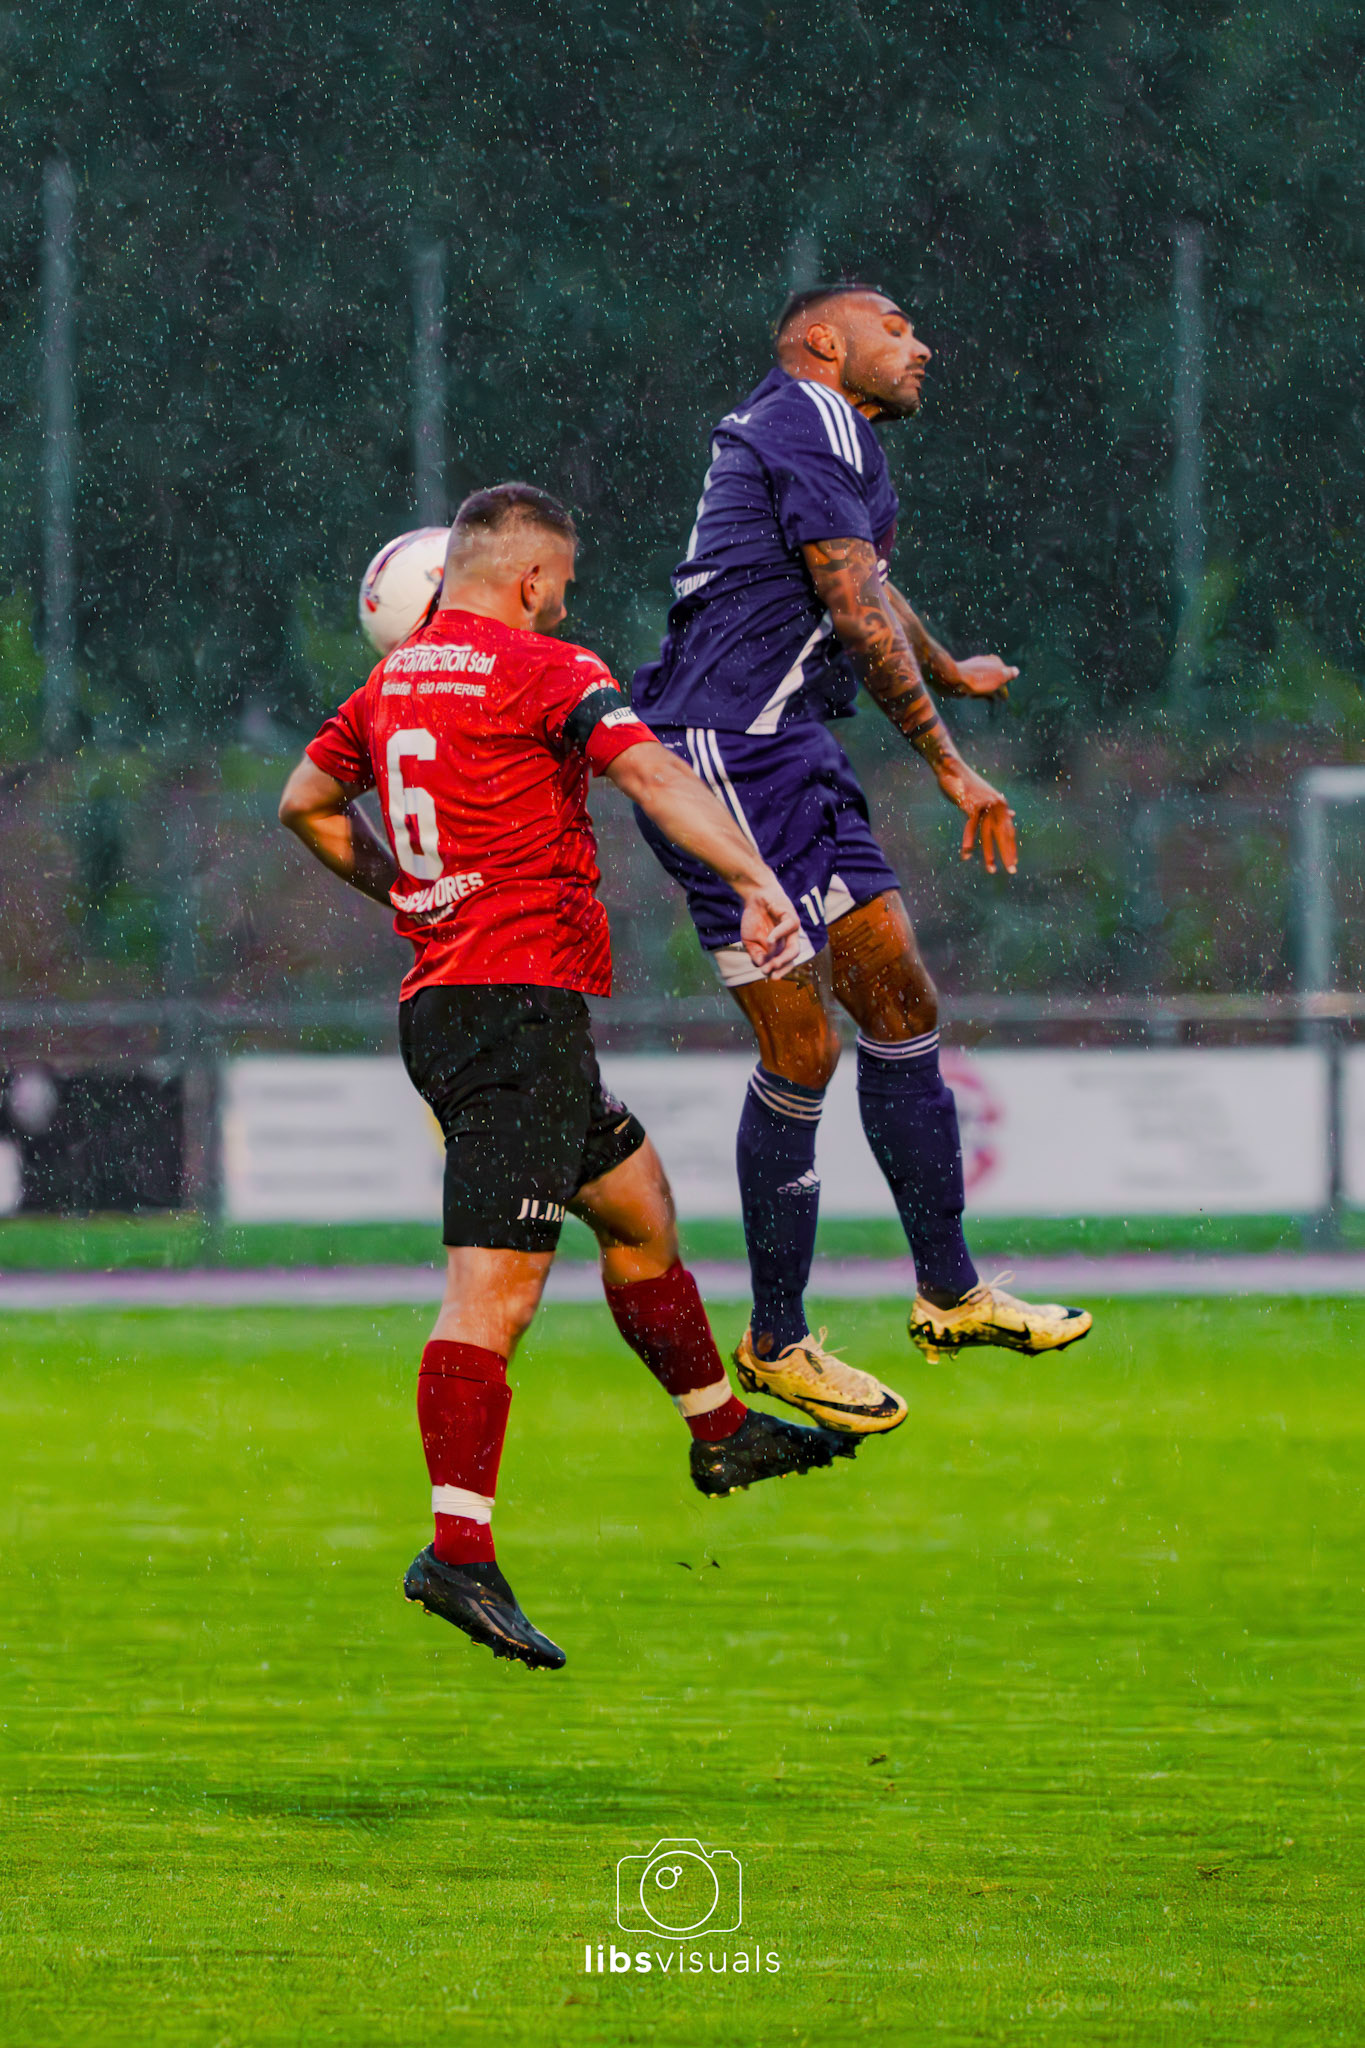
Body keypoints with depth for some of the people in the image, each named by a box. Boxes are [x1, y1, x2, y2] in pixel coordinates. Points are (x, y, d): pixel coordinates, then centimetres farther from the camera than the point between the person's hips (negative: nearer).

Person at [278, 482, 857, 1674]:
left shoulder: (390, 684, 15)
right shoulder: (543, 670, -8)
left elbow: (306, 805, 29)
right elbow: (653, 775, -23)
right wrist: (757, 882, -32)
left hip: (442, 991, 9)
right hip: (519, 997, -9)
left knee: (637, 1202, 25)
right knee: (496, 1282, -15)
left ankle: (720, 1431, 38)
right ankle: (459, 1551, -23)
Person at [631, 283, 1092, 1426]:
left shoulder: (810, 433, 23)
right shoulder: (814, 418, -9)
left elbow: (866, 597, 43)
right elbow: (858, 614, -18)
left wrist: (952, 676, 61)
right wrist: (951, 767, -16)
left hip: (793, 761, 10)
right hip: (728, 759, -10)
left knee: (902, 1006, 9)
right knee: (802, 1049, -8)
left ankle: (950, 1291, 15)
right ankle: (776, 1343, 1)